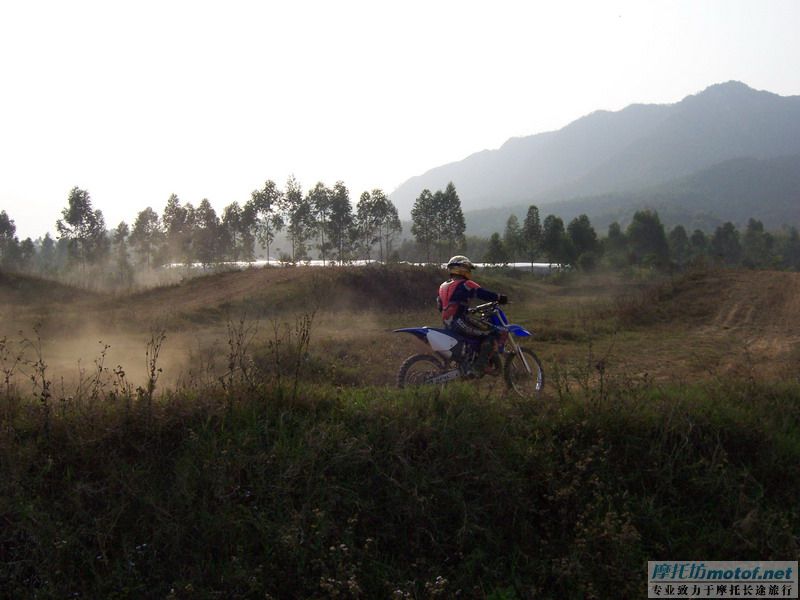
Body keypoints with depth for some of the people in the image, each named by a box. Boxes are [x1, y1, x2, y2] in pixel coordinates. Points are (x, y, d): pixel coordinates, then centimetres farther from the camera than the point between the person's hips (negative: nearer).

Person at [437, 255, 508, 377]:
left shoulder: (443, 286, 19)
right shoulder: (465, 285, -6)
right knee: (491, 333, -7)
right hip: (460, 322, -9)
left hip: (447, 324, 9)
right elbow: (482, 293, -16)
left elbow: (440, 306, 26)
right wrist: (499, 298, -3)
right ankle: (479, 366, -15)